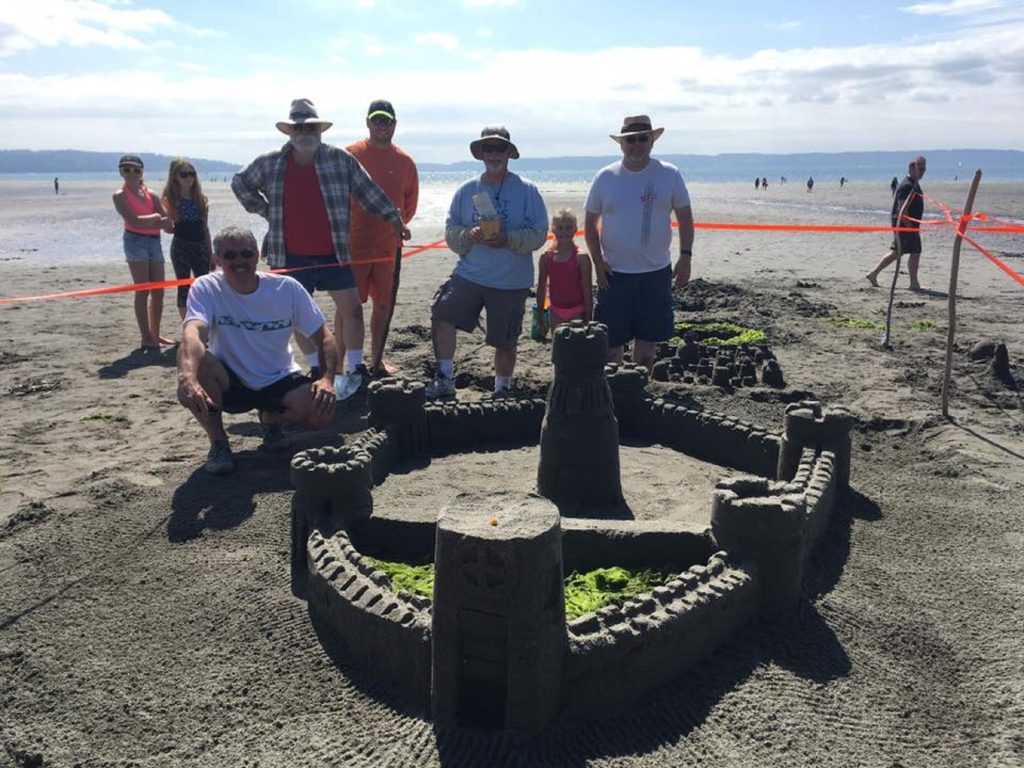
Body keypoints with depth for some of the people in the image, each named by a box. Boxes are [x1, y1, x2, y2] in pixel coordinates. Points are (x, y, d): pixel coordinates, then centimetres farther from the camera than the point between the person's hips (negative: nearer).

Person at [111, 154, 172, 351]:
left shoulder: (150, 195, 13)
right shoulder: (120, 196, -1)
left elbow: (166, 220, 3)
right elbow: (133, 221, -16)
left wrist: (144, 222, -10)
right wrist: (155, 218, -4)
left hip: (154, 241, 6)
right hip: (135, 241, -5)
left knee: (158, 291, 6)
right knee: (143, 291, -8)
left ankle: (155, 334, 18)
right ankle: (146, 338, -7)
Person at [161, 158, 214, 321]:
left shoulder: (201, 199, 10)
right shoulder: (170, 200, 0)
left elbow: (205, 228, 12)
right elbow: (168, 228, 1)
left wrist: (211, 253, 11)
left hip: (200, 247, 4)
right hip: (181, 247, -4)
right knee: (184, 287, 1)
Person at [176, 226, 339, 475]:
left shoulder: (287, 288, -11)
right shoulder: (206, 288, -16)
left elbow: (322, 338, -5)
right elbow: (192, 332, -36)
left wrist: (327, 379, -24)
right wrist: (188, 377, -57)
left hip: (279, 380, 1)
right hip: (230, 383, -1)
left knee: (323, 412, -27)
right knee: (192, 357, -33)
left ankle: (271, 418, 11)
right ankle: (218, 441, -9)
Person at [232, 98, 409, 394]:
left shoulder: (340, 159, -2)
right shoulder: (270, 163, 1)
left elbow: (369, 192, 3)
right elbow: (240, 183, 16)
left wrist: (395, 219, 2)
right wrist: (265, 211, 6)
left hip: (332, 253, -1)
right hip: (291, 256, 1)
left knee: (351, 308, -5)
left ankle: (355, 369, 8)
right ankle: (317, 370, 22)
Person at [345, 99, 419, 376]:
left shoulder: (404, 162, 6)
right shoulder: (350, 155, -3)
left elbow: (410, 204, 17)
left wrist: (396, 226, 12)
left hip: (388, 245, 4)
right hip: (354, 244, -4)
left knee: (383, 303, 11)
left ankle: (377, 358, 24)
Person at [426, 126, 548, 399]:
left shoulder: (526, 190, -3)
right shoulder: (466, 190, 6)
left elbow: (539, 233, -7)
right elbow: (450, 230, 6)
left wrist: (508, 240, -22)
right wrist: (468, 235, -15)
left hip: (511, 281, -2)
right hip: (469, 274, 3)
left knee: (505, 341, 7)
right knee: (442, 315, -13)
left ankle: (502, 390, 27)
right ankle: (445, 379, 1)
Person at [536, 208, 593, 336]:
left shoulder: (581, 257, -9)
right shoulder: (546, 257, -1)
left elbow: (588, 291, -8)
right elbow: (541, 289, 6)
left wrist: (588, 320, -10)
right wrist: (541, 318, 7)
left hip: (577, 312, -3)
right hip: (556, 312, 3)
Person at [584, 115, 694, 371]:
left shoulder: (670, 175, -1)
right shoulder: (605, 177, -1)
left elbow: (685, 217, 4)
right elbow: (590, 223, 4)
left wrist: (685, 256, -5)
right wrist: (598, 262, -4)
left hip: (657, 271, 1)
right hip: (614, 273, -1)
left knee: (648, 336, 11)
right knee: (612, 340, 3)